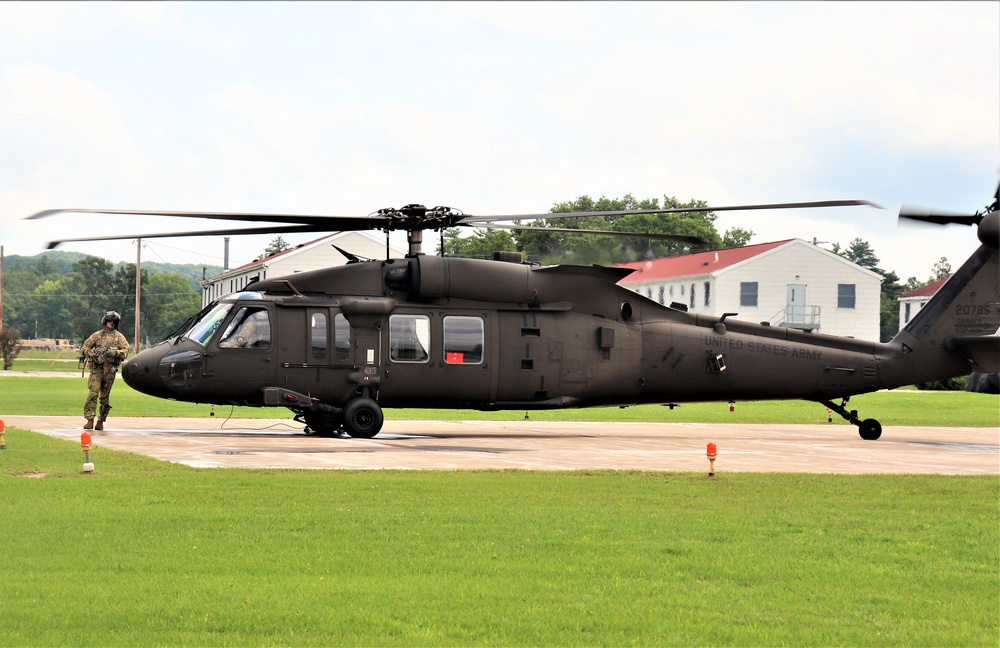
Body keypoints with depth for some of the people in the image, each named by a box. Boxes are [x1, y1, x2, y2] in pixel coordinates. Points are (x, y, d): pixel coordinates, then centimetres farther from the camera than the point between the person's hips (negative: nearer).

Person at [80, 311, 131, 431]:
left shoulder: (119, 337, 11)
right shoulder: (97, 335, 10)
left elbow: (126, 351, 1)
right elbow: (84, 348, 11)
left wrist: (115, 353, -17)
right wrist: (91, 353, -10)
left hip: (110, 370, 1)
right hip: (96, 368, -1)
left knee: (105, 396, 5)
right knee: (93, 393, -13)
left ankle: (101, 421, 13)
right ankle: (90, 420, -15)